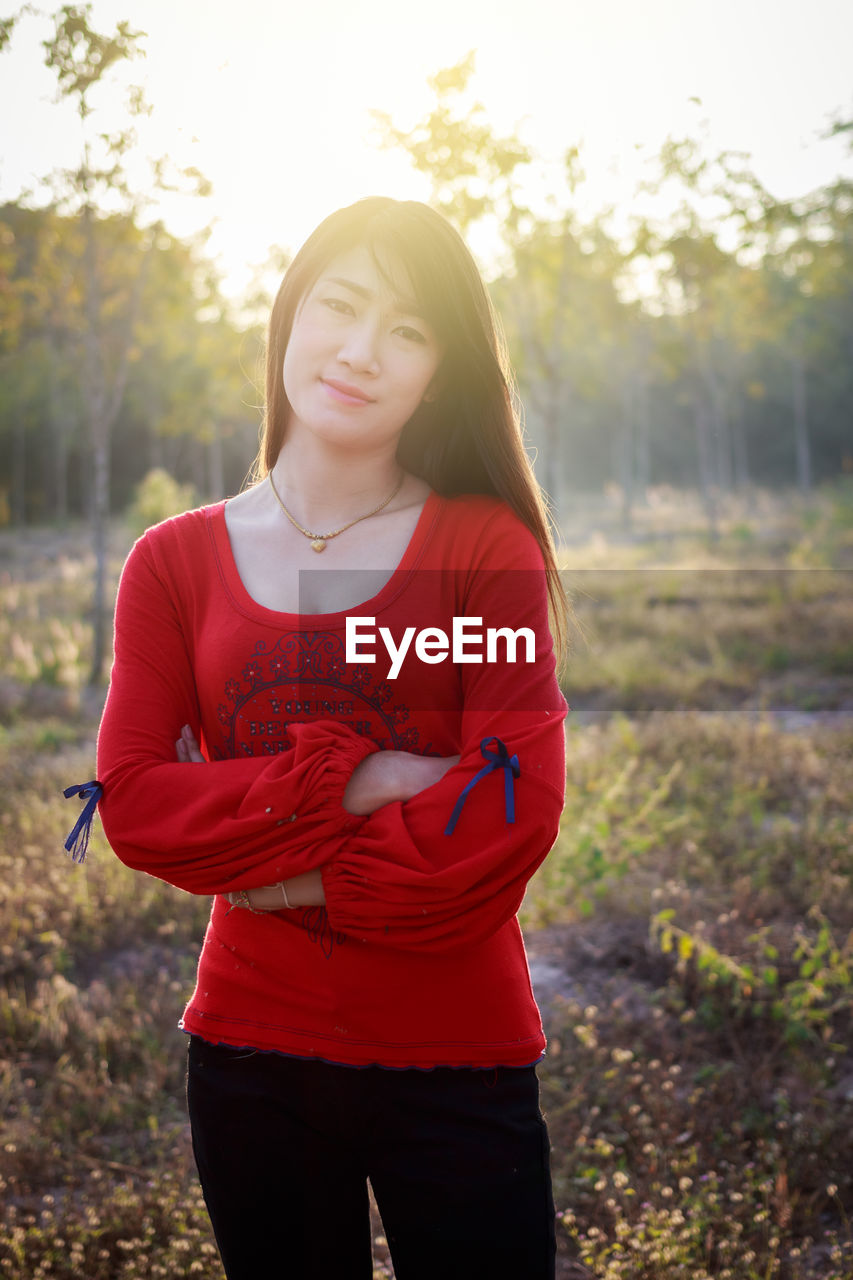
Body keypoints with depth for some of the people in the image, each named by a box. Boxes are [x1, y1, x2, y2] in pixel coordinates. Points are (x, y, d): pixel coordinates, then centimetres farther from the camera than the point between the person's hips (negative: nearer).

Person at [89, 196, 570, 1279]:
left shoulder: (486, 542, -2)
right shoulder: (175, 562, 4)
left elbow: (517, 807, -11)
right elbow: (131, 802, -7)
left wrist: (303, 880, -11)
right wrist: (346, 782, -16)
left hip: (456, 1058, -1)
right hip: (251, 1054, 2)